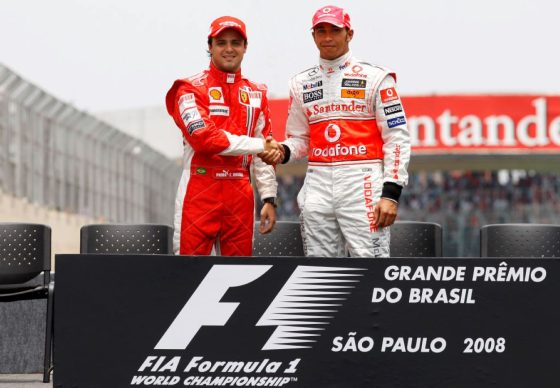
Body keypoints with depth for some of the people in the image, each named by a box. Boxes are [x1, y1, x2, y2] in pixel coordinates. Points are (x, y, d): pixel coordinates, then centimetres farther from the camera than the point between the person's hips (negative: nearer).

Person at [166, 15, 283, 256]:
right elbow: (204, 137, -15)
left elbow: (264, 154, 15)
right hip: (200, 193, -5)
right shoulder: (191, 89, 1)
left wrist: (269, 199, 6)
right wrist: (258, 145, -13)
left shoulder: (257, 94, 16)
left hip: (240, 196, 5)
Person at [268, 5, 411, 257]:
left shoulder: (374, 77, 1)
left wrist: (391, 193, -11)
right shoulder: (301, 84, 16)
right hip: (318, 186, 5)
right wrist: (283, 152, -2)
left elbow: (397, 138, -2)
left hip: (362, 184, -5)